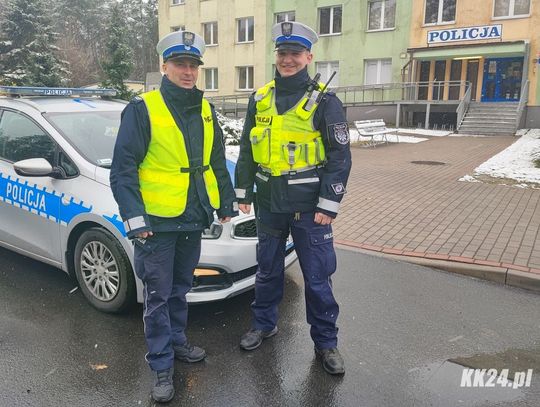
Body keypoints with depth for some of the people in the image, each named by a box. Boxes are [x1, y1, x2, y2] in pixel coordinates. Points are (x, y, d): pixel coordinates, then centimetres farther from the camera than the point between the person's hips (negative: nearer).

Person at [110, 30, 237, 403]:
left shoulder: (205, 110, 9)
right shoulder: (142, 109, -10)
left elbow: (218, 162, 16)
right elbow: (123, 169, -11)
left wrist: (227, 203, 14)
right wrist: (134, 218, -16)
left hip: (193, 219, 5)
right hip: (158, 222, -5)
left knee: (180, 289, 20)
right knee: (158, 297, 6)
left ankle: (177, 342, 39)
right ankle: (162, 365, 21)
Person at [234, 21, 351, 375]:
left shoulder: (324, 101, -6)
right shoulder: (260, 99, 7)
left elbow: (340, 157, -8)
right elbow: (247, 149, 13)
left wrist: (329, 204, -13)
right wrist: (243, 191, 10)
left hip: (309, 207, -4)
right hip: (269, 203, 4)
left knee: (317, 276, 5)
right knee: (268, 269, 18)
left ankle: (326, 341, 23)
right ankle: (264, 323, 38)